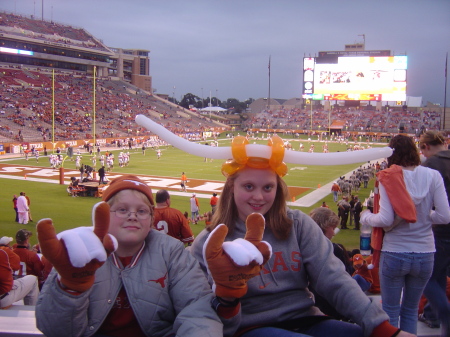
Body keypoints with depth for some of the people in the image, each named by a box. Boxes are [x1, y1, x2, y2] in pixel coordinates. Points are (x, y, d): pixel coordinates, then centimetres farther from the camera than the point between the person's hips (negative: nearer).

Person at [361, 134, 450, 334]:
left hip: (394, 254, -3)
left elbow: (385, 220, -18)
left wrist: (365, 217, 1)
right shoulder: (432, 176, -4)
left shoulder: (388, 178, -11)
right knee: (410, 311, 19)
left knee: (390, 312, 12)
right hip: (425, 254, 3)